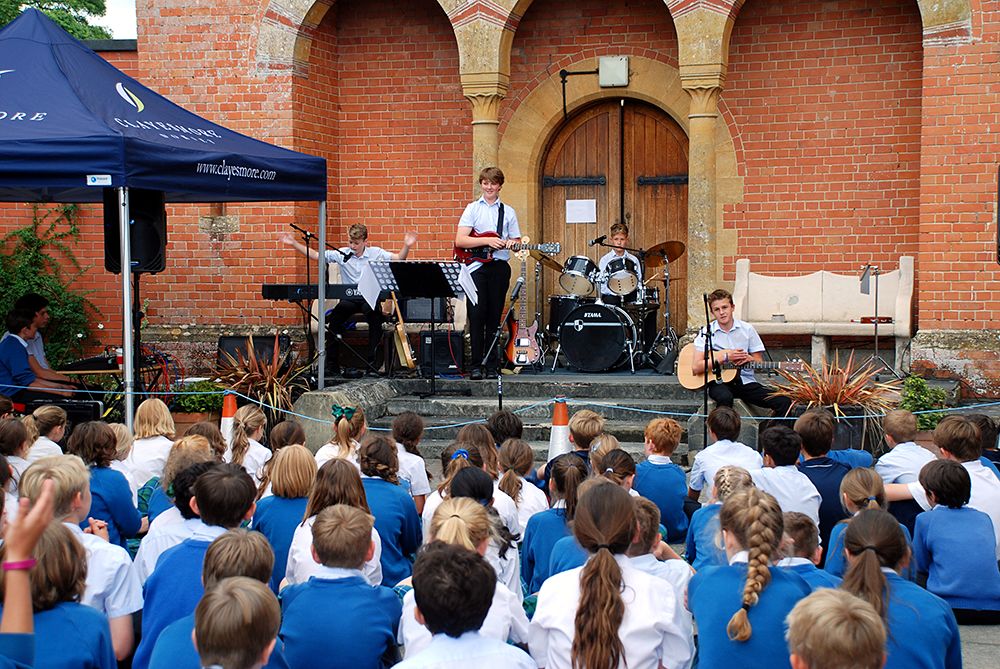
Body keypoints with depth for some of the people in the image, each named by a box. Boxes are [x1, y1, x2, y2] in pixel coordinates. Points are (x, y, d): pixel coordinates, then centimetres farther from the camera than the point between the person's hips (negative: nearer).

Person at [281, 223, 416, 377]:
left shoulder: (375, 253, 2)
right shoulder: (342, 254, 2)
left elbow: (399, 259, -3)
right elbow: (315, 255, 3)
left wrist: (407, 246, -23)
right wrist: (294, 244, -4)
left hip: (369, 298, -1)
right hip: (348, 299, 1)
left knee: (376, 319, -31)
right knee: (333, 321, -24)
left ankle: (372, 364, -20)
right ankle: (332, 365, -11)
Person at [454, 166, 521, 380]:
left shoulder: (508, 212, 13)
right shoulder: (472, 209, 6)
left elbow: (517, 242, 16)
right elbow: (460, 241, -5)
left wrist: (511, 243, -8)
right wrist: (487, 241, -15)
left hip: (499, 266, 2)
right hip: (476, 266, -2)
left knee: (494, 317, 4)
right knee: (477, 315, -7)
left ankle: (491, 365, 10)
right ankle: (476, 365, -2)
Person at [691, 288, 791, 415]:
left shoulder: (747, 329, 6)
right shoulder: (706, 333, 0)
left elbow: (759, 363, 10)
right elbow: (696, 368, -9)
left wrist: (749, 359, -14)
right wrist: (725, 357, -15)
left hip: (745, 381, 3)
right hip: (720, 382, -2)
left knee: (784, 402, -19)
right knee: (725, 397, -40)